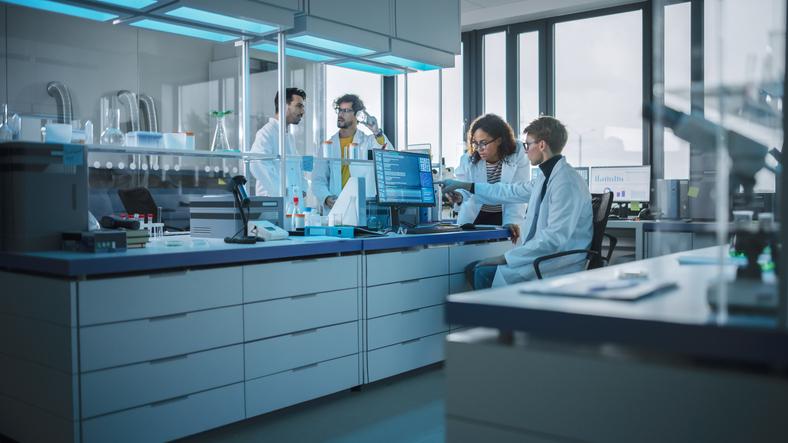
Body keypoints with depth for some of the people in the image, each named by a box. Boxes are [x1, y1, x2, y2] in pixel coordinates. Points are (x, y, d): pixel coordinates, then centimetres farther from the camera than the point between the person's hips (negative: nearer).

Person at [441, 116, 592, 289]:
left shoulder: (566, 182, -19)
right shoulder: (547, 177, 12)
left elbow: (555, 238, -25)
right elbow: (511, 191, 24)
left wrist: (506, 258, -22)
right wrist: (464, 186, 28)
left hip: (560, 266, -10)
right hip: (542, 254, 10)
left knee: (485, 273, -19)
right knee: (473, 268, 5)